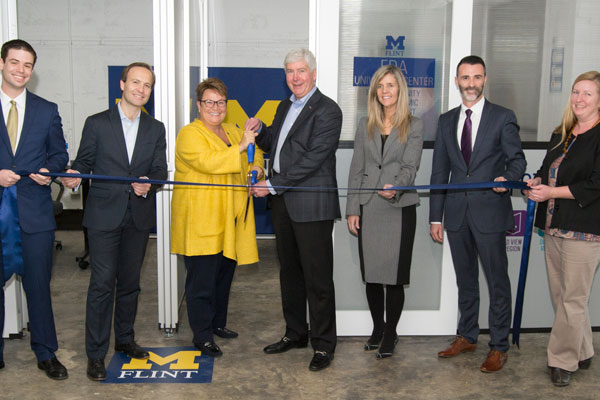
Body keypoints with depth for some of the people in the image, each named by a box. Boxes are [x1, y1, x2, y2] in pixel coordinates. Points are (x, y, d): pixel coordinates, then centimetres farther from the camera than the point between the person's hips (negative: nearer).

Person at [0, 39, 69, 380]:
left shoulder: (47, 110, 9)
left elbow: (59, 154, 12)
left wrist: (49, 170, -8)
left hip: (35, 211, 1)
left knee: (39, 285, 7)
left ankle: (47, 354, 20)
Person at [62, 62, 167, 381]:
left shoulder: (155, 129, 11)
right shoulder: (97, 124, 2)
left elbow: (160, 171, 6)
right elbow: (84, 163, 2)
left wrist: (148, 184, -16)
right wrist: (74, 176, -20)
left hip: (139, 216, 3)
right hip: (104, 214, -3)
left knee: (130, 281, 13)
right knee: (102, 283, -6)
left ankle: (125, 339, 30)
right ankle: (96, 354, 3)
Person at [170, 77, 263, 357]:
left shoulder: (233, 131, 16)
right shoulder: (189, 134, -7)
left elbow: (254, 153, 30)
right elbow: (207, 162, -23)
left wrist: (256, 167, 8)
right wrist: (240, 147, -27)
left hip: (229, 219, 8)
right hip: (200, 221, -8)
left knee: (224, 274, 16)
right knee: (202, 279, -4)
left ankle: (217, 324, 31)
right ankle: (202, 337, 6)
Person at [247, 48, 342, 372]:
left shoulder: (327, 111, -11)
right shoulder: (284, 107, 16)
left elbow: (313, 159, -18)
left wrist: (272, 185, -17)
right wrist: (259, 130, 4)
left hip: (312, 204, -8)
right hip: (282, 202, 8)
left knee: (317, 277, -1)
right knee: (290, 271, 16)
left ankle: (323, 345, 11)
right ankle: (295, 333, 30)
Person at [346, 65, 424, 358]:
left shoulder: (413, 126, 4)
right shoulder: (365, 124, 12)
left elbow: (410, 167, -7)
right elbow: (356, 169, 10)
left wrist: (395, 187, -28)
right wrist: (352, 209, 3)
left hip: (399, 208, -3)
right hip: (368, 209, 3)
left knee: (394, 275, 0)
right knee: (371, 274, 7)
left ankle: (390, 333, 16)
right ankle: (377, 327, 25)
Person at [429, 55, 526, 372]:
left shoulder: (503, 118, -1)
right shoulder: (446, 120, 11)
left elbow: (517, 159, -1)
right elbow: (439, 171, 10)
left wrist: (507, 177, -26)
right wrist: (435, 217, 7)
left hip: (490, 212, -4)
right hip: (456, 213, 4)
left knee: (497, 281, 2)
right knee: (465, 279, 16)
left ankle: (499, 347, 15)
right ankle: (467, 336, 31)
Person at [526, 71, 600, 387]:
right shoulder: (560, 135, 14)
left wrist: (551, 192, -15)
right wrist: (537, 182, 3)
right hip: (553, 228, 8)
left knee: (573, 299, 0)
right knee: (561, 296, 14)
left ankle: (563, 361, 12)